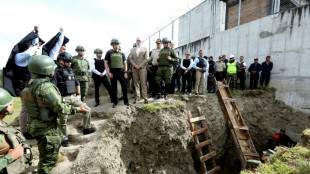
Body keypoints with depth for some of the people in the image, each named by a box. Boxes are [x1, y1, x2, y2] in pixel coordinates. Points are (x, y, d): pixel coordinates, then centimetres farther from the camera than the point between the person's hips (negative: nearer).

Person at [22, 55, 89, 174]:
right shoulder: (45, 86, -27)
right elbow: (59, 107, -26)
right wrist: (78, 109, -15)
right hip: (46, 129, -11)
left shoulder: (31, 84, 4)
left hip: (35, 124, 11)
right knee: (48, 159, 7)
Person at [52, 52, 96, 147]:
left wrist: (78, 95, 13)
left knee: (88, 110, 5)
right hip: (64, 99, -6)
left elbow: (77, 83, 20)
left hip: (74, 97, 6)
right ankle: (65, 139, 19)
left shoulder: (70, 71, 12)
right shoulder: (57, 72, -9)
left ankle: (86, 128, 21)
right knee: (63, 120, 2)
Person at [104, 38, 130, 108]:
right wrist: (108, 72, -8)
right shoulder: (109, 52, 4)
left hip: (121, 72, 1)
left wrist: (125, 72, 3)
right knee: (114, 88, 6)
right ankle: (115, 102, 18)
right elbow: (106, 63, 1)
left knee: (124, 87, -1)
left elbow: (125, 63, 12)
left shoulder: (121, 53, 11)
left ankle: (126, 101, 12)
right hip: (113, 72, -1)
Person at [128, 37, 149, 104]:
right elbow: (130, 58, 8)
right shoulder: (132, 49, 16)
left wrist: (140, 66, -10)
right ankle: (137, 97, 13)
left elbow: (146, 59, -2)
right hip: (134, 68, 3)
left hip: (142, 68, -3)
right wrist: (135, 65, -7)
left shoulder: (145, 49, 8)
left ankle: (145, 98, -1)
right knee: (136, 83, 5)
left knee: (143, 83, -5)